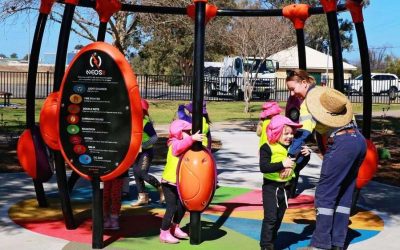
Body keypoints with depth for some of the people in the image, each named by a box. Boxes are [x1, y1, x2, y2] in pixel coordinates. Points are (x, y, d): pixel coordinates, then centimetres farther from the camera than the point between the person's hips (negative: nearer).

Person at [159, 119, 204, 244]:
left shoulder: (185, 146, 12)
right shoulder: (175, 145, -17)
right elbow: (181, 146, -42)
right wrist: (192, 138, -53)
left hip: (179, 183, 9)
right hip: (169, 182, -9)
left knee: (182, 206, 14)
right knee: (172, 208, -9)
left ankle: (175, 228, 33)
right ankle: (164, 233, 2)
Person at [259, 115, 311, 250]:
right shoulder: (267, 148, -15)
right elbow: (263, 167, -26)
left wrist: (306, 154, -2)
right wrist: (282, 164, -30)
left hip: (285, 187, 6)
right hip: (271, 187, -6)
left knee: (279, 218, 14)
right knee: (270, 218, -6)